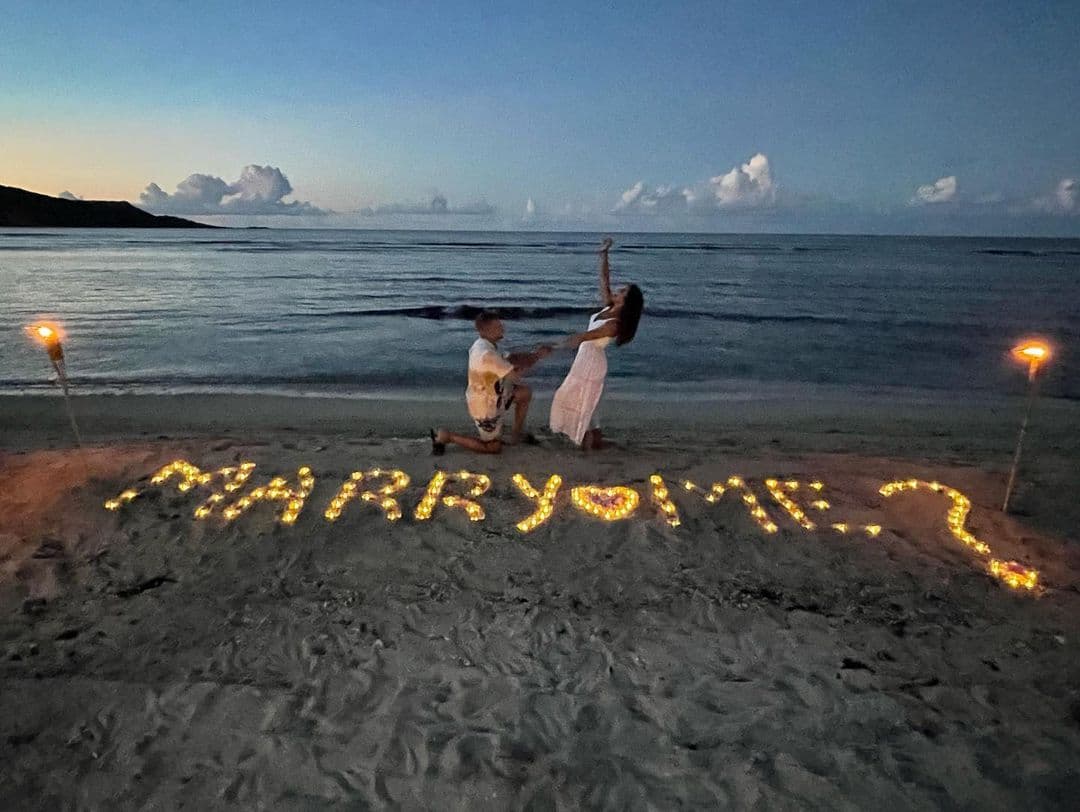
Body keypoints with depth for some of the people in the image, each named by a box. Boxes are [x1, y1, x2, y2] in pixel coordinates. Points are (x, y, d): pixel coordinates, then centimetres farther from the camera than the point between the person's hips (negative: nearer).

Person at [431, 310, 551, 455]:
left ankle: (517, 434, 25)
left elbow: (508, 360, 4)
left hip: (492, 396, 9)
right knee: (494, 448, 7)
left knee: (525, 392, 12)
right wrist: (536, 356, -18)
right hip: (485, 408, -9)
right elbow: (516, 375, -30)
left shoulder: (481, 345, -3)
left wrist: (533, 354, -9)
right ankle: (446, 437, 7)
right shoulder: (487, 354, -33)